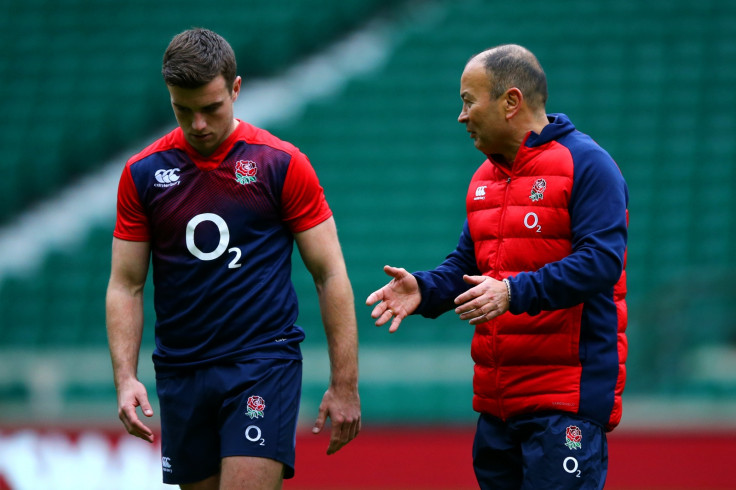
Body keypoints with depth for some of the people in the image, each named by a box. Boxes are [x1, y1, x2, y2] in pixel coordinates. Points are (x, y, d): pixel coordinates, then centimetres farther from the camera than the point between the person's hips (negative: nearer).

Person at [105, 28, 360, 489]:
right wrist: (125, 378, -7)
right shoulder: (144, 173, 4)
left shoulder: (283, 164, -4)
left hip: (264, 364, -4)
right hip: (180, 373, 4)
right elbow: (126, 285, 7)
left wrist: (345, 384, -6)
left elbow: (330, 275, -2)